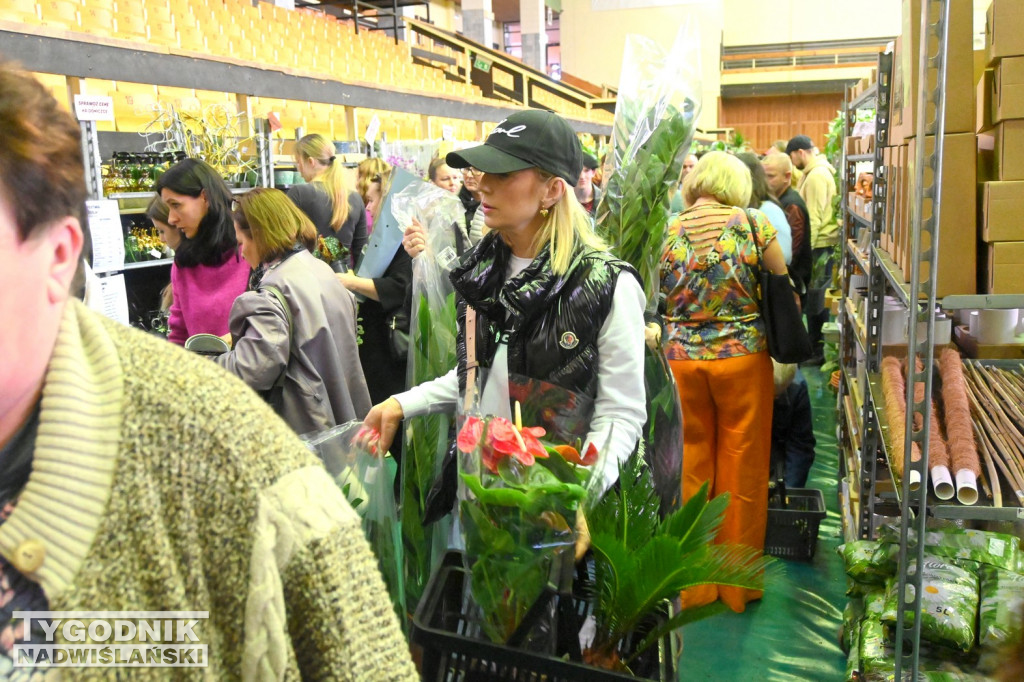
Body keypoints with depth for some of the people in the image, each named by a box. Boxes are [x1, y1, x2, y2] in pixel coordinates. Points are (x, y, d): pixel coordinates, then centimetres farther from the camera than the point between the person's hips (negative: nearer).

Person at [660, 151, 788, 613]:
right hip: (742, 356, -1)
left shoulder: (667, 231, -3)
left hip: (681, 359, 1)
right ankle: (739, 584, 26)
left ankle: (695, 583, 27)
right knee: (742, 471, 12)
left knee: (691, 469, 13)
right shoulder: (752, 224, -5)